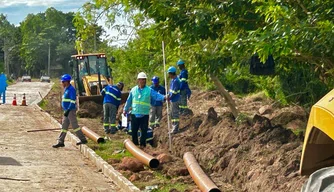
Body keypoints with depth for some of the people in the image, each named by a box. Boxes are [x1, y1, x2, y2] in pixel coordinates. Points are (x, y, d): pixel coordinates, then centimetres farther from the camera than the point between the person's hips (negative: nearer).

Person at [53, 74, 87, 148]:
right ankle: (60, 142, 10)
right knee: (64, 126, 8)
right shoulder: (66, 89, 15)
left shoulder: (71, 89, -16)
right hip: (67, 111, 10)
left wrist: (68, 111, -25)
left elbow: (72, 101, -22)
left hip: (71, 111, -10)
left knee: (74, 125, -5)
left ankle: (83, 139, 3)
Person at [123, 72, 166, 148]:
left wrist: (163, 97, -31)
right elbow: (129, 101, 13)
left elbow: (157, 95, -13)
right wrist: (125, 109, 17)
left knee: (144, 131, 2)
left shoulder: (149, 90, -1)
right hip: (134, 114, 2)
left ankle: (143, 144, 12)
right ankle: (135, 144, 22)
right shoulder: (133, 90, 6)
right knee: (134, 130, 8)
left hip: (144, 114, -2)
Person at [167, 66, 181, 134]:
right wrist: (169, 95, 3)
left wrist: (169, 98, -15)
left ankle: (175, 129, 0)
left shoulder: (175, 81, -20)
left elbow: (174, 92, -22)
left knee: (175, 114, -4)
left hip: (175, 100, -10)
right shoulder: (172, 80, 11)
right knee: (172, 114, 17)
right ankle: (173, 127, 27)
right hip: (173, 100, 10)